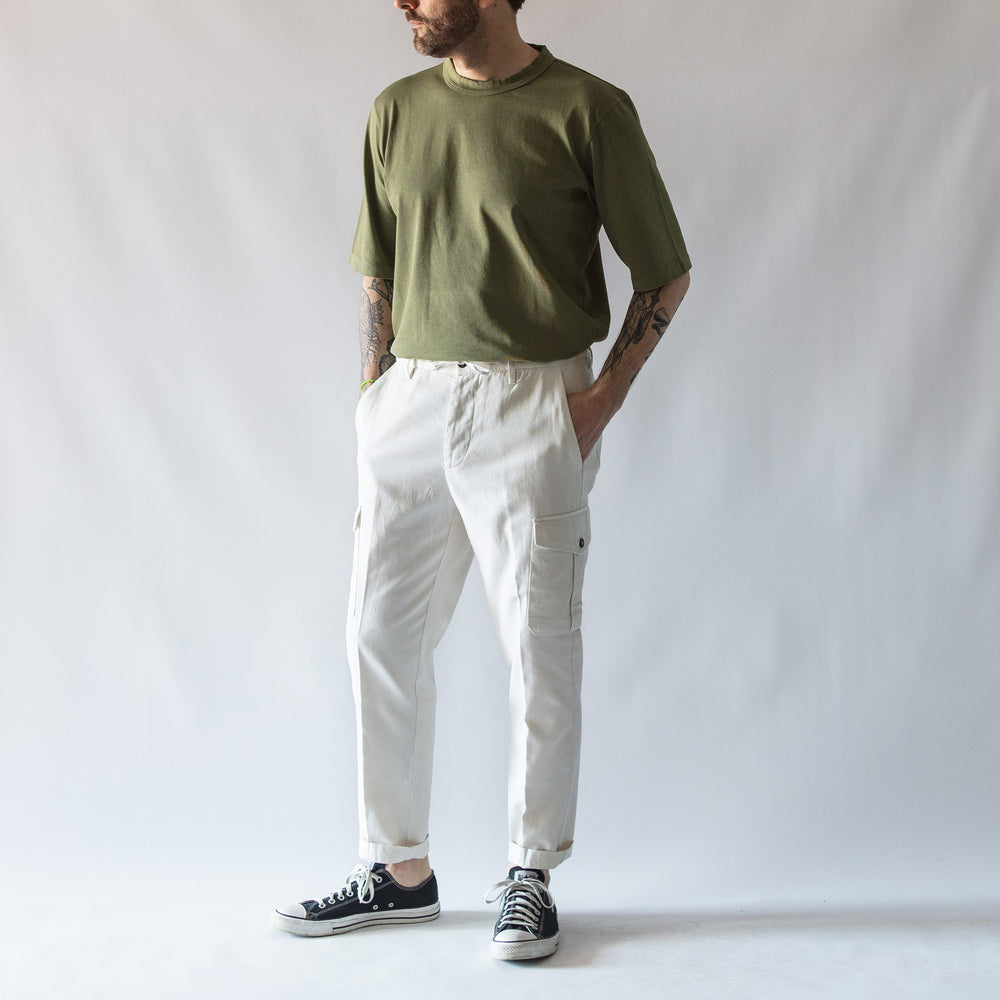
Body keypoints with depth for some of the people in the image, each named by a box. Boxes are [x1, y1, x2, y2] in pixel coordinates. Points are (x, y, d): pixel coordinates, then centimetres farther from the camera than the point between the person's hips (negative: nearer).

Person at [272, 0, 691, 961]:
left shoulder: (585, 108, -4)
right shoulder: (396, 112, 11)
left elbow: (665, 272, 1)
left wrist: (602, 396, -6)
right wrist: (375, 403, 8)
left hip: (529, 404, -5)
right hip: (409, 399, 5)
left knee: (539, 640, 0)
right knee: (379, 634, 6)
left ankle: (530, 874, 16)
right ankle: (398, 869, 20)